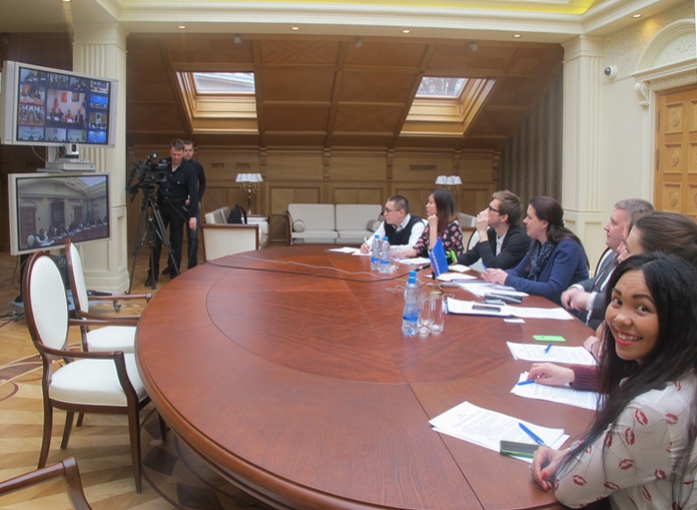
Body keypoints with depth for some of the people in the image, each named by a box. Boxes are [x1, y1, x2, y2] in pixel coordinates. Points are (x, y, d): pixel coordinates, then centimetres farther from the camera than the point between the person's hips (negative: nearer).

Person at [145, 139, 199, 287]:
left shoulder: (189, 170, -10)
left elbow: (193, 194, -13)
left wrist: (193, 215, -22)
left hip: (177, 208, -3)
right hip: (161, 206, 3)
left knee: (176, 242, 4)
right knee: (156, 241, 2)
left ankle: (175, 274, 16)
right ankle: (153, 274, 9)